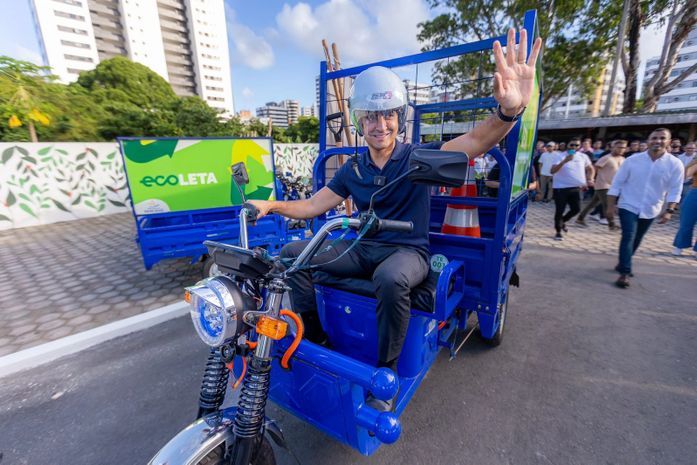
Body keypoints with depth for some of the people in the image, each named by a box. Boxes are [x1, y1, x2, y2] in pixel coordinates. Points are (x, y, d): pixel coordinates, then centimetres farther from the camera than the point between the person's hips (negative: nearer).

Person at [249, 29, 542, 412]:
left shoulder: (417, 157, -5)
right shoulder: (352, 170, 6)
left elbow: (475, 141, -20)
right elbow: (313, 206, 7)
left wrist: (510, 110, -42)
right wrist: (272, 205, -9)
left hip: (408, 251, -4)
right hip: (362, 249, 4)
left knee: (391, 278, -40)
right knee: (293, 252, -11)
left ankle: (385, 370, -12)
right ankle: (313, 338, 3)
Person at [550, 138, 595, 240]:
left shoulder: (583, 156, 6)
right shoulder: (560, 156, -9)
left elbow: (590, 169, 21)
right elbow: (552, 171, -23)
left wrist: (590, 179, 5)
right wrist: (564, 161, -34)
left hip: (576, 187, 5)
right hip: (561, 188, -4)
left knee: (576, 209, 1)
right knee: (559, 210, -1)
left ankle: (562, 221, 30)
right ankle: (558, 232, 12)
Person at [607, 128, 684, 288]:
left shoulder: (675, 164, -3)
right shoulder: (632, 160, -7)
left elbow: (675, 190, -1)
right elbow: (616, 183, -4)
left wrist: (669, 210, -10)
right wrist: (611, 205, -8)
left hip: (650, 211, 3)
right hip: (628, 207, -3)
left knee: (636, 239, 15)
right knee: (628, 237, -14)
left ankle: (622, 264, 33)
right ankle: (624, 273, -15)